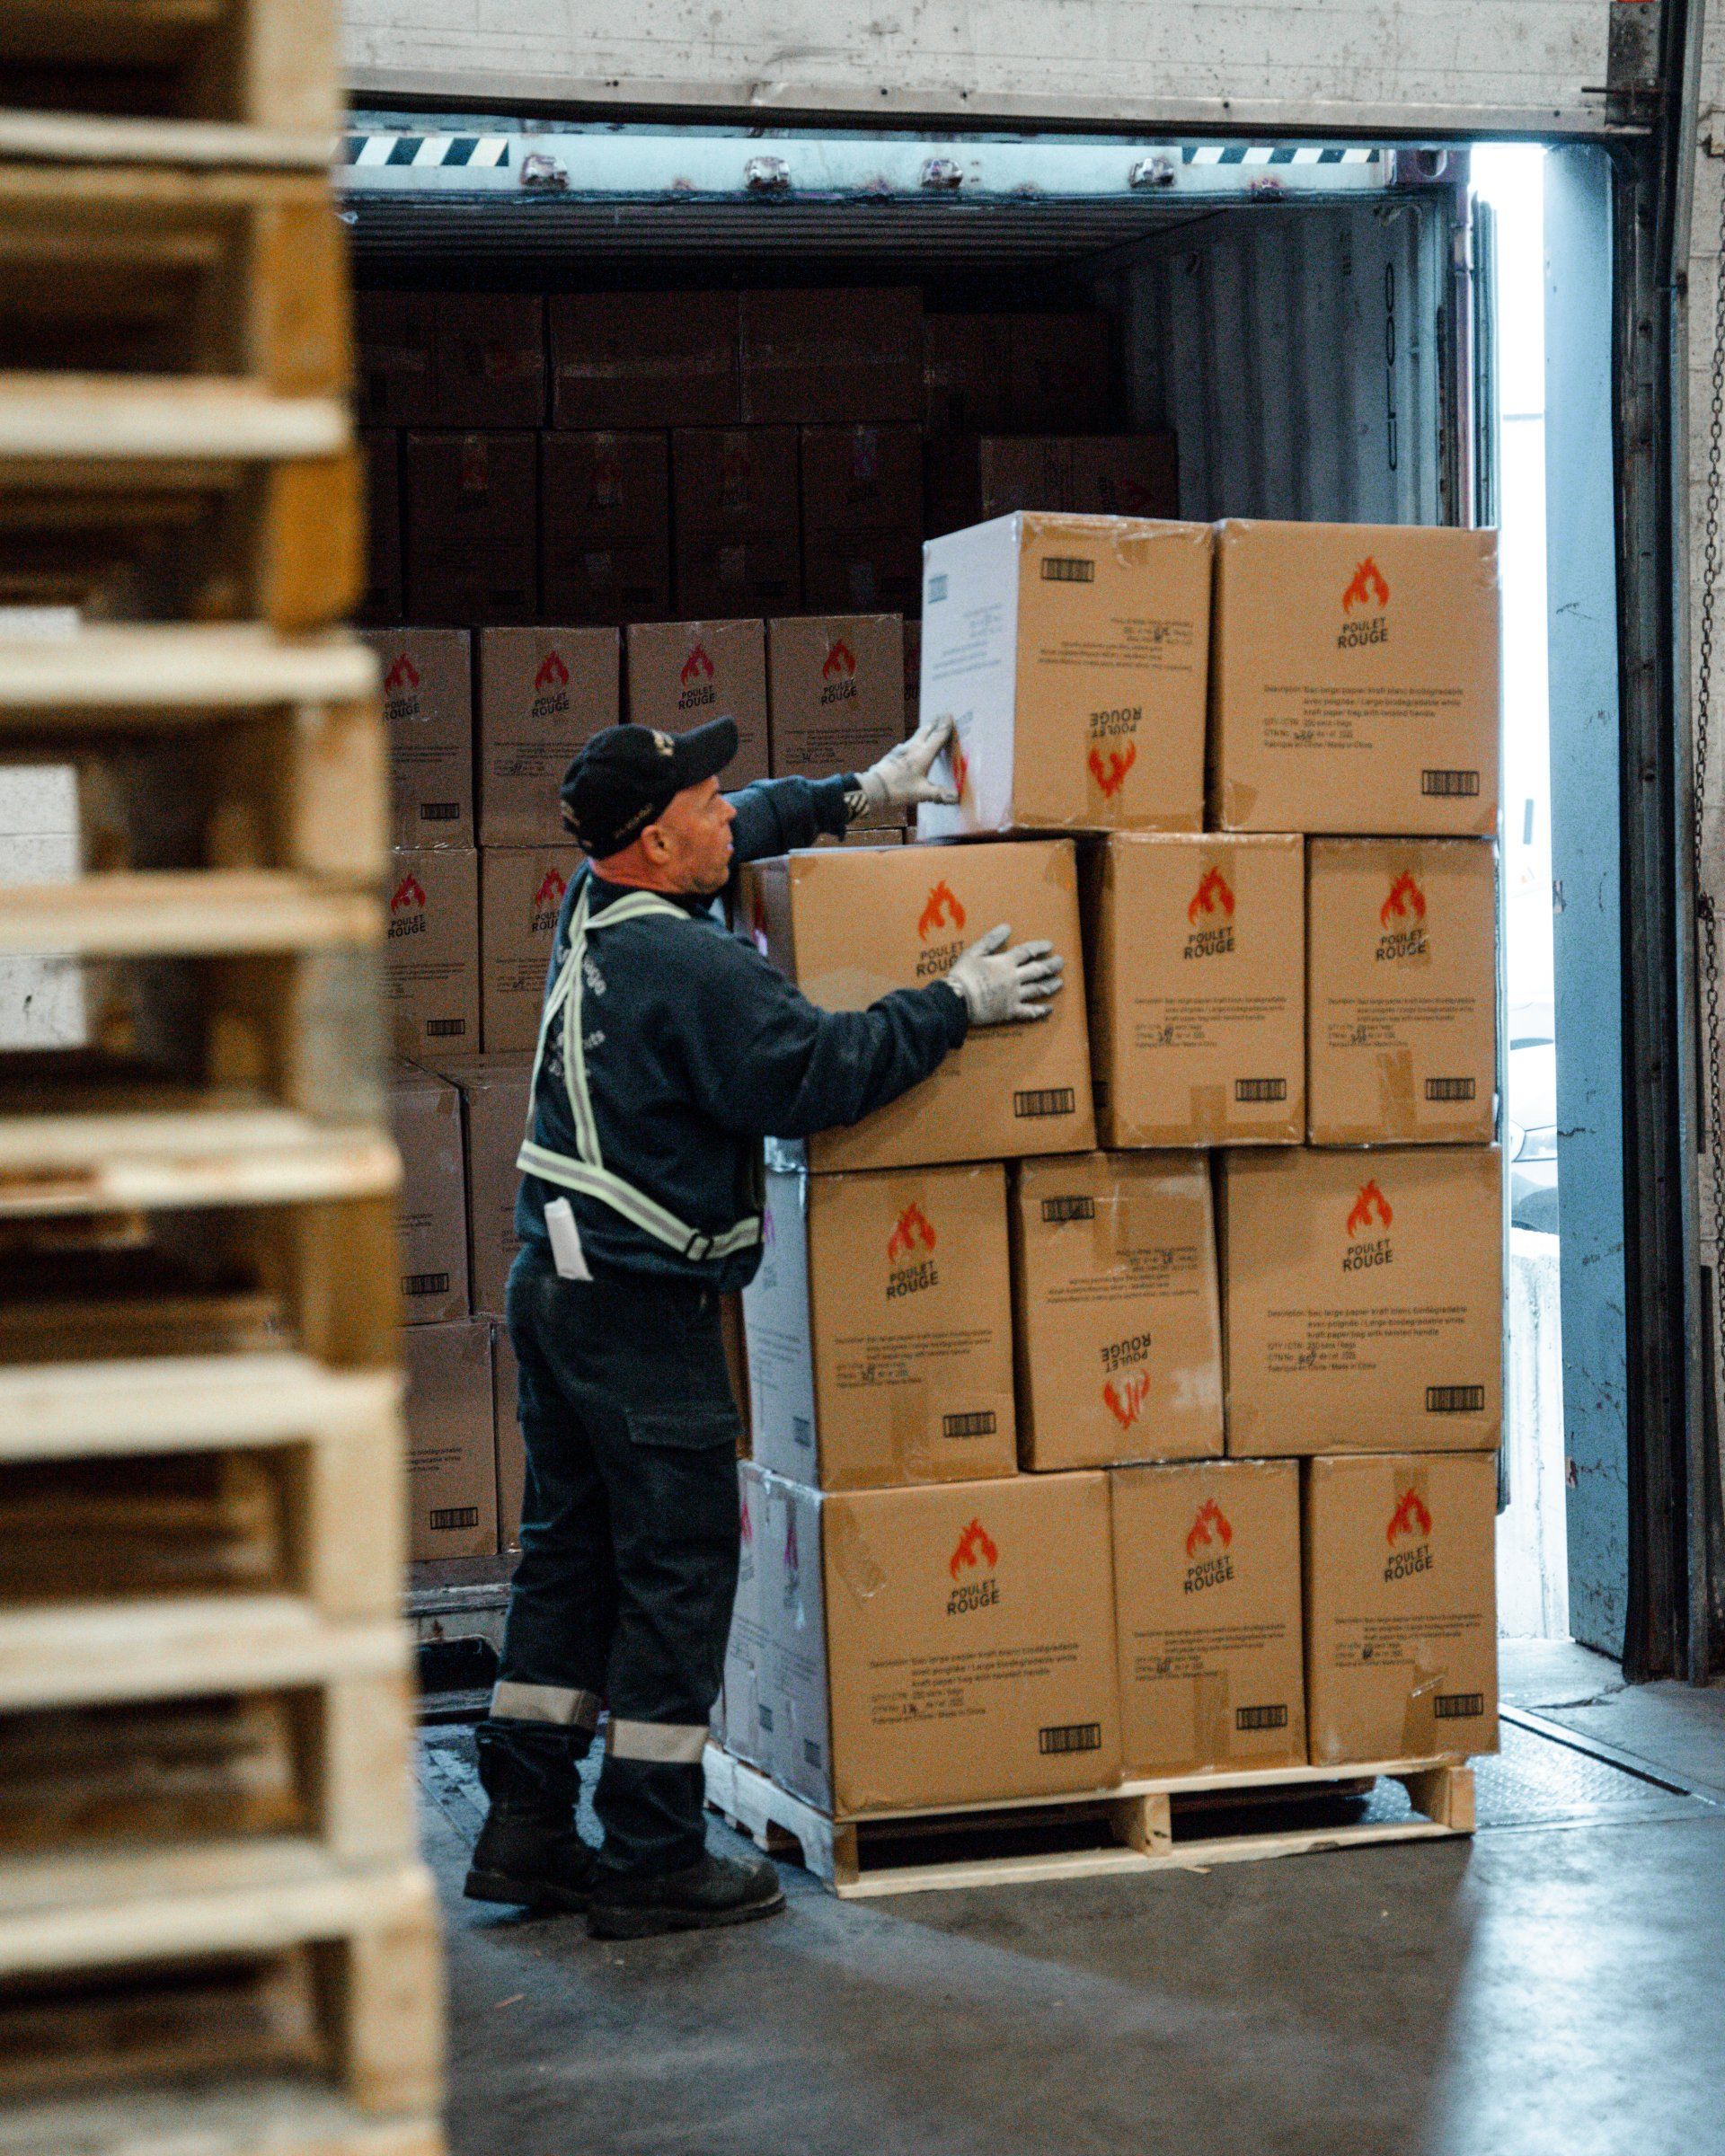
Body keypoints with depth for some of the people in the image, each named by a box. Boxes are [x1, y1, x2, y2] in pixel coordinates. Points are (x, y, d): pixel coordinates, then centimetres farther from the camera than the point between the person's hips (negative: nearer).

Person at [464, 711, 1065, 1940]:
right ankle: (654, 1860, 3)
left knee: (572, 1552, 14)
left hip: (558, 1286, 9)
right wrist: (956, 1007, -9)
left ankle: (528, 1828, 18)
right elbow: (812, 1075, -18)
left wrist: (857, 796, 28)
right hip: (642, 1307, -9)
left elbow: (740, 831, 26)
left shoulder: (596, 913, 9)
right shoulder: (692, 969, -20)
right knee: (680, 1570, -2)